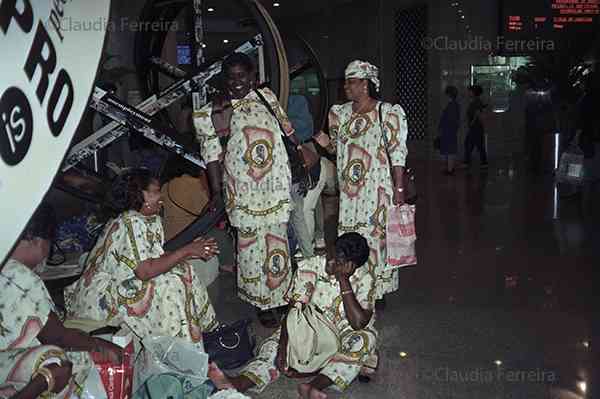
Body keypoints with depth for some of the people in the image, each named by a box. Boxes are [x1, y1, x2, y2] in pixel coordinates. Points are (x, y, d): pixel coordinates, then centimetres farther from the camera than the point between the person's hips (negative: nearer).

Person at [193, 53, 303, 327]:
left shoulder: (267, 96, 7)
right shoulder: (214, 111, -3)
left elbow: (286, 129, 17)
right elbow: (211, 154, -5)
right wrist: (216, 192, -9)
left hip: (276, 184, 3)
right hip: (244, 189, -3)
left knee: (276, 239, 12)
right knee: (250, 243, 4)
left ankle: (275, 296, 29)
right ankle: (262, 303, 19)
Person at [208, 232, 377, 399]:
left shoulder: (365, 278, -16)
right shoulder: (309, 268, -13)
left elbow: (358, 323, -27)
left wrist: (343, 280, -29)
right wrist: (283, 347, -30)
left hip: (346, 334, -1)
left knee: (365, 339, -34)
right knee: (273, 345, -22)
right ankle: (240, 383, -49)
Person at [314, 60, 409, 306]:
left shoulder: (388, 113, -7)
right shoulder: (340, 113, 10)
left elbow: (397, 154, -9)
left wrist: (399, 189, -13)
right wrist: (327, 144, -2)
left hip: (377, 191, -5)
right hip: (348, 191, 5)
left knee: (376, 238, 1)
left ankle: (378, 292, 16)